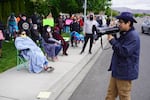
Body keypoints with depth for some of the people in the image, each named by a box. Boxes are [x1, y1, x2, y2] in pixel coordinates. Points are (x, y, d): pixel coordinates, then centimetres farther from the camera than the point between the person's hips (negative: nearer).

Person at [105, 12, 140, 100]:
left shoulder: (133, 36, -19)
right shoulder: (124, 33, 11)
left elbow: (124, 52, -26)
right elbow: (119, 46, 13)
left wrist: (112, 40, -18)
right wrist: (112, 35, -3)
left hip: (125, 72, -9)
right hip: (117, 70, 9)